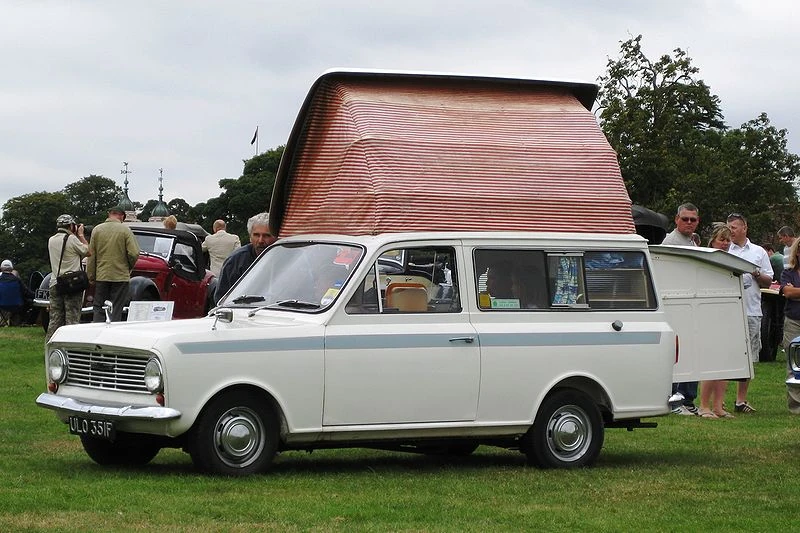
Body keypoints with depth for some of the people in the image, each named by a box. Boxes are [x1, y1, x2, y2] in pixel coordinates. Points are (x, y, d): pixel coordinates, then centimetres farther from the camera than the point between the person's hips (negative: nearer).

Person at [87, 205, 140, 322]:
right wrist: (129, 268, 8)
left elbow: (91, 255, 3)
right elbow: (134, 253, -11)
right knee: (117, 309, 3)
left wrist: (91, 277, 8)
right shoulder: (125, 230, -5)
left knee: (99, 308, 8)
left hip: (101, 276, 2)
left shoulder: (97, 230, 2)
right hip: (120, 276, -2)